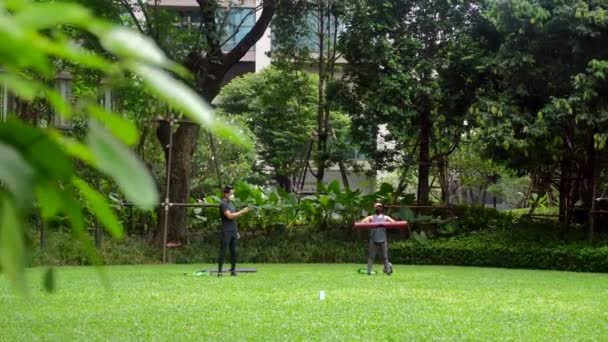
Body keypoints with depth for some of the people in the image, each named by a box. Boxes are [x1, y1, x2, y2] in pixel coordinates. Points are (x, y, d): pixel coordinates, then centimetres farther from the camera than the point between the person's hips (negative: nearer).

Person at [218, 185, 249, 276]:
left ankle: (233, 270, 10)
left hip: (233, 231, 8)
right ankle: (219, 271, -4)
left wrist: (237, 231, 19)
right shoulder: (223, 204, -8)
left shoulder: (231, 203, 17)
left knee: (234, 251, 6)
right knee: (223, 251, -6)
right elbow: (229, 216, -19)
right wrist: (242, 212, -17)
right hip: (226, 232, -8)